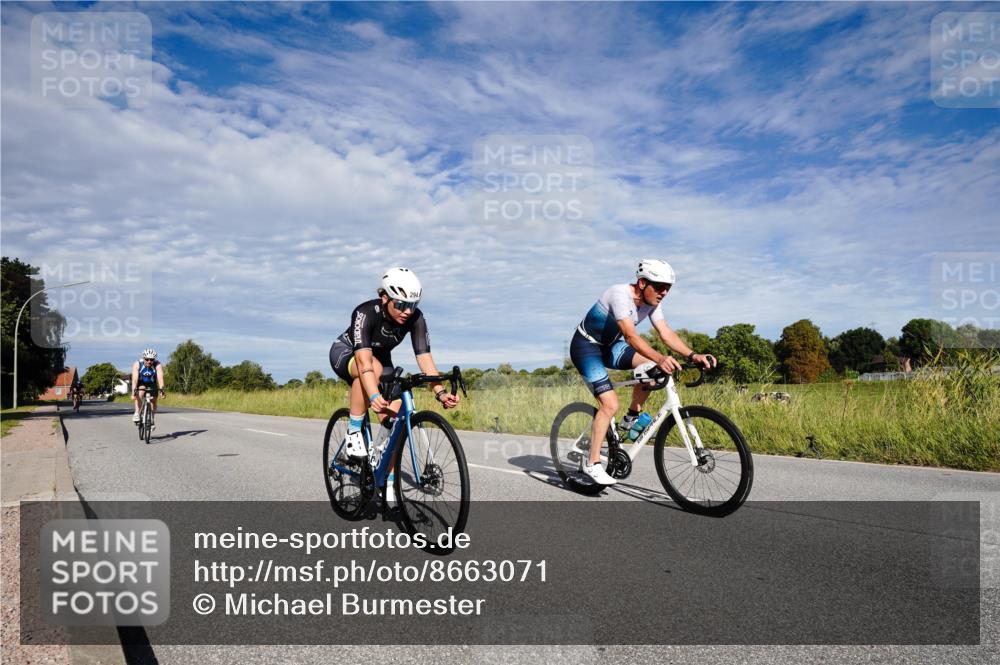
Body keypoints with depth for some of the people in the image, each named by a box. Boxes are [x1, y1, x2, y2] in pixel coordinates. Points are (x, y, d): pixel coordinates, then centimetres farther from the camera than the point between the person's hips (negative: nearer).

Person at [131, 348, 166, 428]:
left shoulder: (158, 365, -27)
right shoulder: (137, 364, -28)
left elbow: (160, 377, -39)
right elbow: (135, 378, -37)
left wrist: (161, 389, -53)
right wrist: (133, 391, -49)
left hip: (152, 384, 1)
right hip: (140, 383, -1)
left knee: (153, 401, -7)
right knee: (139, 393, -31)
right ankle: (137, 412, -21)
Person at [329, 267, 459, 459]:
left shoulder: (415, 318, -25)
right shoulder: (365, 313, -36)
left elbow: (424, 357, -32)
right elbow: (364, 361, -47)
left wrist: (440, 392, -46)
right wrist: (374, 397, -61)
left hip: (381, 356, 4)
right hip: (345, 352, -4)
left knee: (394, 418, -13)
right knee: (375, 368, -40)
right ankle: (353, 432, -23)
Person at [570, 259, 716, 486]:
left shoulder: (651, 301, -5)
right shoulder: (620, 294, -29)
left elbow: (666, 334, -12)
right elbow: (631, 336, -39)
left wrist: (693, 355, -27)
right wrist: (660, 358, -52)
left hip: (609, 346, 8)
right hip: (585, 347, -8)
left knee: (652, 364, -13)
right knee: (610, 404, -18)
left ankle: (632, 417, 4)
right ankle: (592, 462, -7)